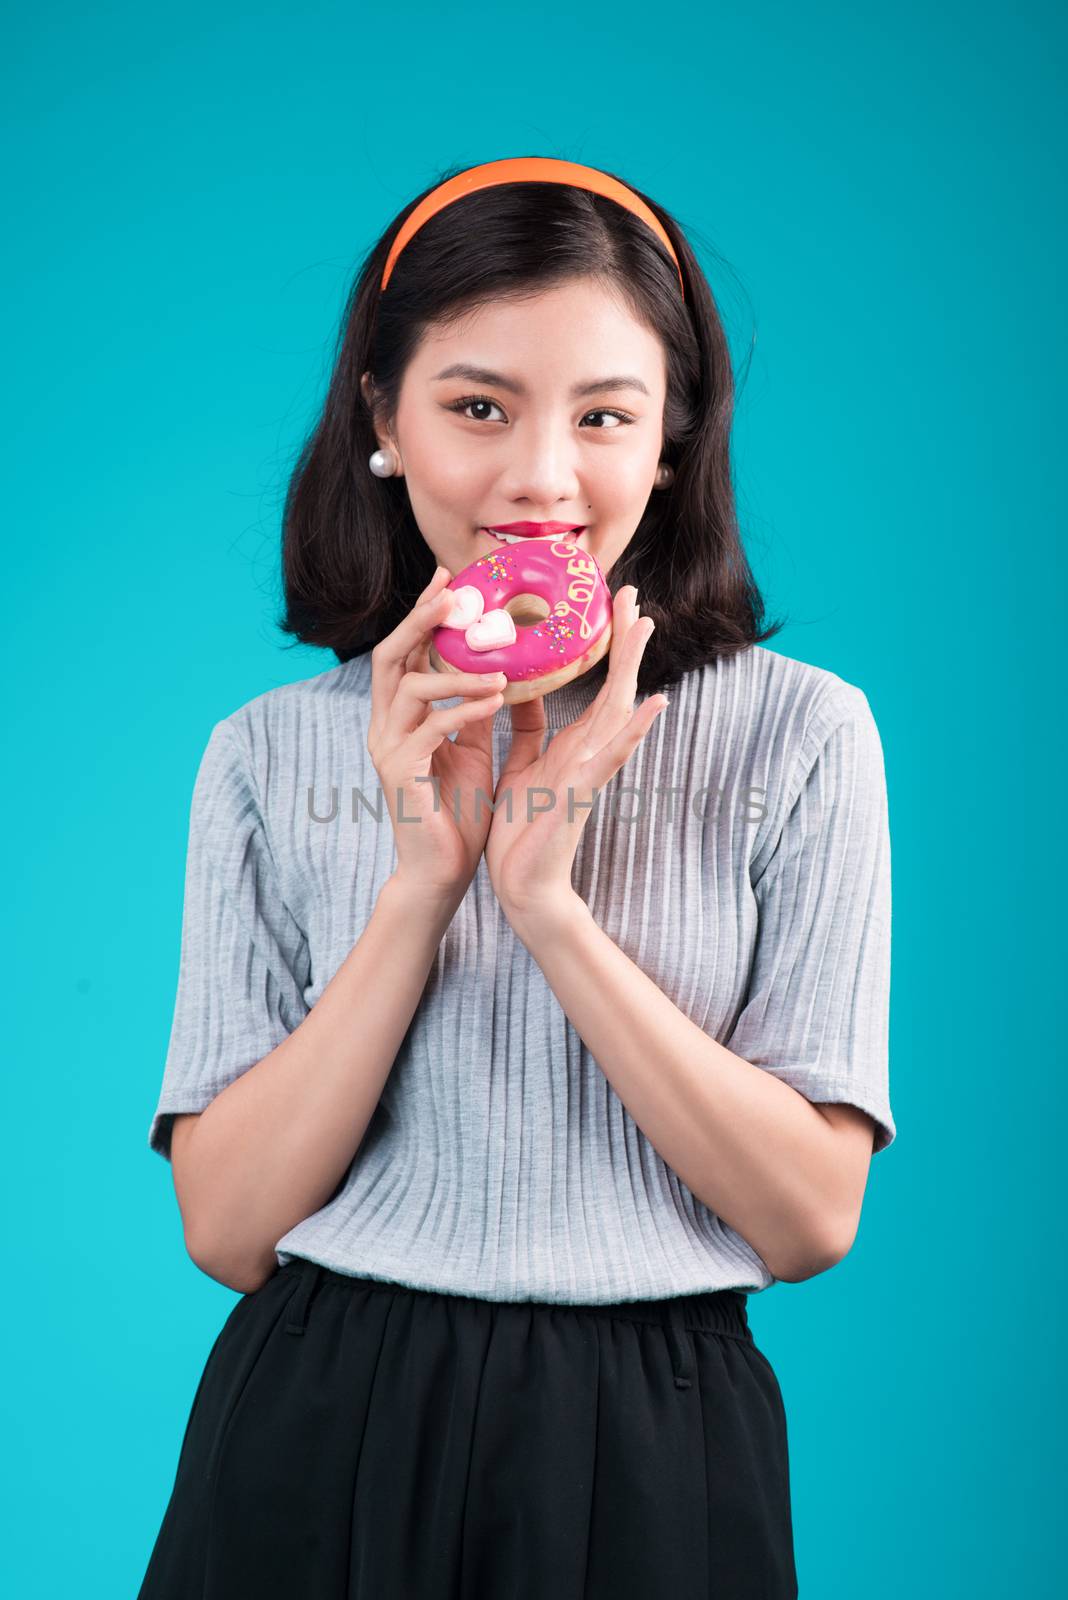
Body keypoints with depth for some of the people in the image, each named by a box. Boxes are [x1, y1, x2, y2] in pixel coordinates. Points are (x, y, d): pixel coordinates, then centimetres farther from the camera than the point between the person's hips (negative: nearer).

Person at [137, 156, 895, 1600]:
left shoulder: (804, 735, -3)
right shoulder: (269, 757, 1)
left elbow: (812, 1214, -8)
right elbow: (226, 1229, -6)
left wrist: (551, 902, -18)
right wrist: (421, 884, -16)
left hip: (652, 1454, 0)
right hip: (319, 1441, 1)